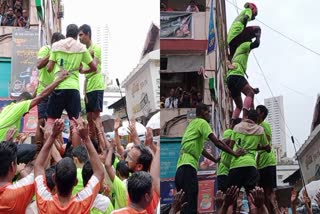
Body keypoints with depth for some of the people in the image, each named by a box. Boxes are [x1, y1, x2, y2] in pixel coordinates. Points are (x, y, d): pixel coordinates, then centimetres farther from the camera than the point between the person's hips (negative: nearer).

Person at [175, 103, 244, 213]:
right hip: (188, 165, -10)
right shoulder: (201, 122, 2)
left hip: (181, 167, 10)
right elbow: (217, 142, -7)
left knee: (185, 203, 10)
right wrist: (234, 153, -2)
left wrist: (215, 160, 36)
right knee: (191, 205, -15)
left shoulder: (193, 123, 29)